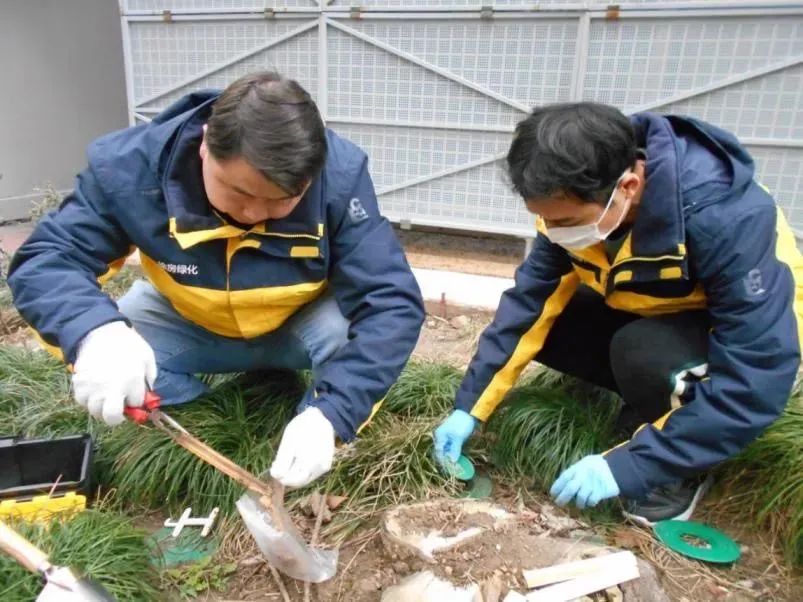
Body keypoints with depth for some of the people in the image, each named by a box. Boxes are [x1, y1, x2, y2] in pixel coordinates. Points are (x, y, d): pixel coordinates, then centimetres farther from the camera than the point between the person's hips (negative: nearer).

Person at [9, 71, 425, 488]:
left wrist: (329, 414, -45)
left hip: (302, 324, -1)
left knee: (350, 331, -31)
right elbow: (43, 259, -24)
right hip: (186, 323, 2)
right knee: (103, 348, -23)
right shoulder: (133, 166, -27)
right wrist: (95, 332, -47)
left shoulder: (340, 175, -31)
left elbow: (392, 302, -33)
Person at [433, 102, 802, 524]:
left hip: (742, 337, -5)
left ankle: (682, 468, -6)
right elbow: (527, 303, -13)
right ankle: (656, 397, 5)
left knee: (644, 351, -35)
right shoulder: (575, 205, -18)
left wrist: (628, 465, -34)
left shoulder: (728, 219, -36)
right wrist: (469, 408, -16)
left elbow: (757, 381, -35)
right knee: (545, 321, -14)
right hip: (651, 316, 6)